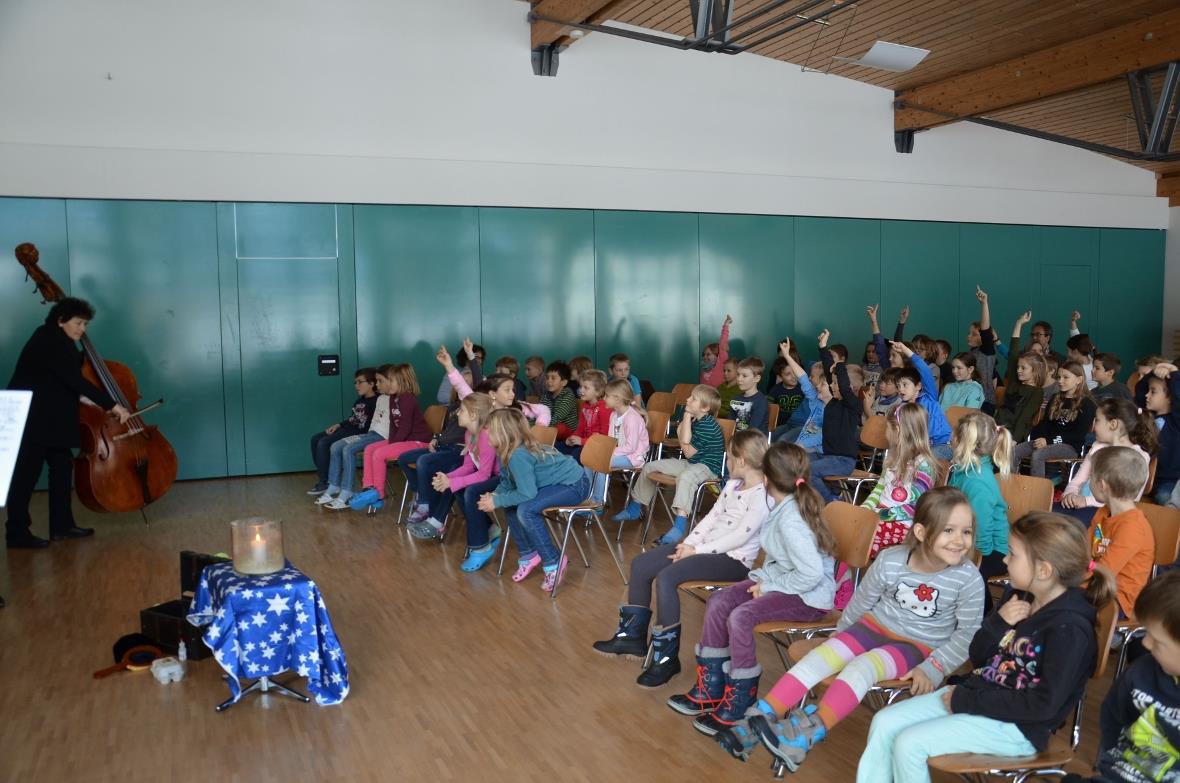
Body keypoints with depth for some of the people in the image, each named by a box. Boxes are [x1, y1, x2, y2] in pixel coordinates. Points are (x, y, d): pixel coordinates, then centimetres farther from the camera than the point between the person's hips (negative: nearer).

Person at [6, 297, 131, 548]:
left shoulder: (56, 341, 13)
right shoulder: (49, 342, -19)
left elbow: (68, 380, 15)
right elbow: (75, 381, -27)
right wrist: (111, 404, -28)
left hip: (48, 418, 10)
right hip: (32, 419, -10)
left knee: (62, 465, 9)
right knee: (27, 473, -5)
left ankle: (61, 525, 15)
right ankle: (17, 533, 1)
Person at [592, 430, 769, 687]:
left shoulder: (761, 496, -17)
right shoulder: (732, 485, 12)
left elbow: (740, 536, -23)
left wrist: (697, 550, -19)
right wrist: (688, 543, -2)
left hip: (733, 559, -10)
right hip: (706, 547, 10)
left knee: (666, 577, -28)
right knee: (641, 564, 3)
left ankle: (668, 658, -15)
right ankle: (633, 634, 15)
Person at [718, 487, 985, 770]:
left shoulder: (969, 579, -20)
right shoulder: (889, 561, -15)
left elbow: (968, 633, -9)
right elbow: (861, 603, 3)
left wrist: (932, 669, -16)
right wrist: (842, 637, 15)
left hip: (919, 646, -3)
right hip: (875, 625, 3)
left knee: (861, 667, -29)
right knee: (820, 657, -17)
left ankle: (808, 733, -37)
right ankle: (759, 720, -18)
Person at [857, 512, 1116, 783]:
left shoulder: (1069, 628, -20)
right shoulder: (1020, 597, 6)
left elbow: (1044, 704, -23)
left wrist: (966, 701, -19)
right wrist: (998, 623, -11)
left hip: (1015, 725, -8)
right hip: (979, 695, 8)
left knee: (908, 744, -19)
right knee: (884, 723, -3)